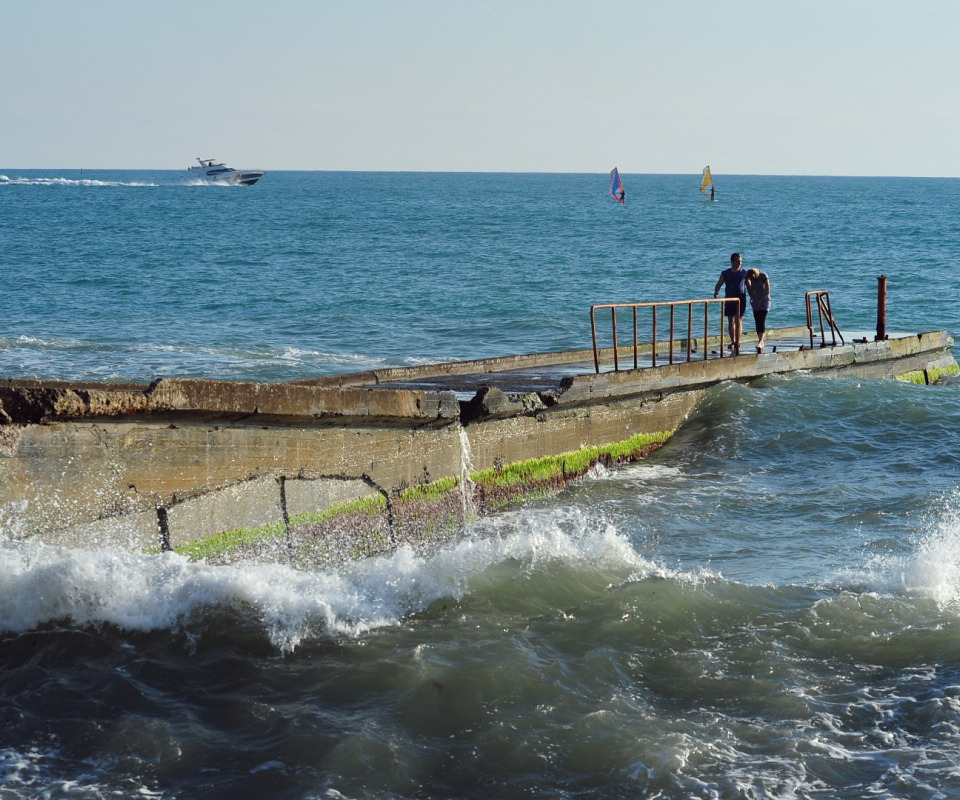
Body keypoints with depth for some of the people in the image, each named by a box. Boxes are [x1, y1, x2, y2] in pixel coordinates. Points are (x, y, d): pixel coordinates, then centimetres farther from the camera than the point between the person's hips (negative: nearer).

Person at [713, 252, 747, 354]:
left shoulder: (744, 273, 2)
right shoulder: (725, 274, 4)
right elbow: (718, 285, 4)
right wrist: (716, 292, -17)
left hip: (740, 300, -2)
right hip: (729, 300, 2)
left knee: (738, 321, -6)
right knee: (731, 322, 7)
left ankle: (737, 343, -6)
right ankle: (733, 342, 18)